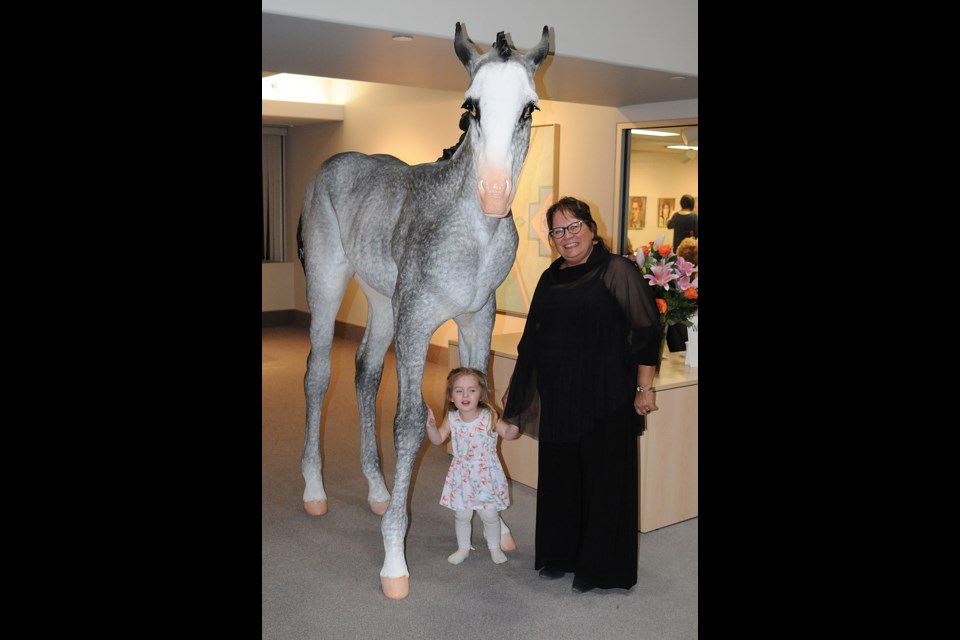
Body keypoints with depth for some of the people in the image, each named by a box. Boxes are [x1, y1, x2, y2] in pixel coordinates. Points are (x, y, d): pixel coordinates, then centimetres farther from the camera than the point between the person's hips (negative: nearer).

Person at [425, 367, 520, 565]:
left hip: (486, 474, -2)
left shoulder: (489, 417, -16)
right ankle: (463, 548, 34)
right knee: (461, 515, 12)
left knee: (490, 514, 8)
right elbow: (438, 439, 0)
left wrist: (514, 421, -34)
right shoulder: (452, 419, -8)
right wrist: (431, 425, -18)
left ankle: (494, 547, 33)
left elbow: (509, 434, -16)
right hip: (462, 475, 2)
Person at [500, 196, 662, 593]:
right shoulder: (550, 278, 11)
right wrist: (515, 388, 22)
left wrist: (644, 388, -12)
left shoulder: (617, 271, -8)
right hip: (558, 400, 6)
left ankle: (599, 567, 19)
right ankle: (561, 554, 30)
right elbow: (532, 337, 19)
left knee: (603, 478, 4)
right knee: (558, 474, 13)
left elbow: (647, 330, -10)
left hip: (605, 400, -6)